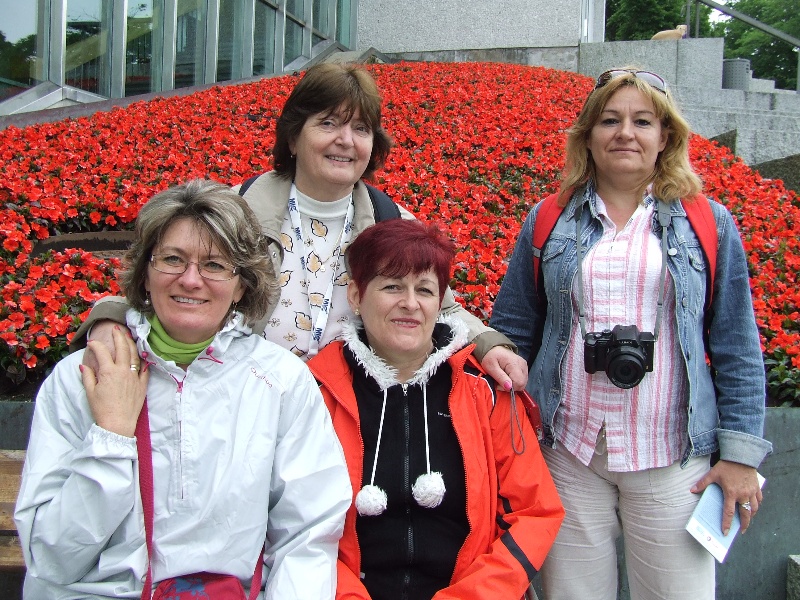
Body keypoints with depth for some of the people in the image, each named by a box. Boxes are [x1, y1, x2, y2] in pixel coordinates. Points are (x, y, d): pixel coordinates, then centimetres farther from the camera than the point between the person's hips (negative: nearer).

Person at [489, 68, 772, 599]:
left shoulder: (708, 225, 5)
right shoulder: (548, 223, 7)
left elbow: (737, 350, 5)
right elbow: (511, 332, 8)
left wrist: (741, 454, -1)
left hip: (673, 461, 0)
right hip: (567, 455, 1)